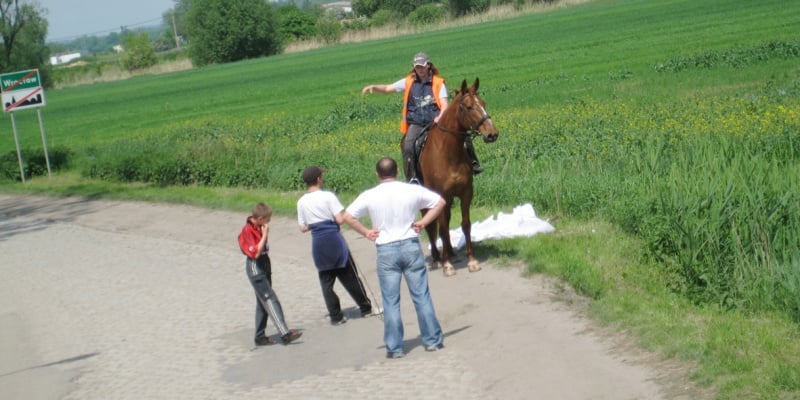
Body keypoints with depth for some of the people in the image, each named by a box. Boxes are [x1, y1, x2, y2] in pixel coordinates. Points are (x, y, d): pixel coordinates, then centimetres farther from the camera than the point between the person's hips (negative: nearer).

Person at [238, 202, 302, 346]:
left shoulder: (259, 227, 8)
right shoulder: (248, 230, -18)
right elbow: (255, 253, -25)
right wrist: (265, 235, -24)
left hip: (265, 264, 9)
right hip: (255, 268, -9)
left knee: (263, 302, 12)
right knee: (270, 299, -15)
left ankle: (260, 337, 19)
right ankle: (285, 333, -22)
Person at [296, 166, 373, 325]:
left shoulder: (301, 202, 2)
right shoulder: (328, 196, -10)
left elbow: (303, 228, 5)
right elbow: (340, 220, -14)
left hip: (318, 243, 3)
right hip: (334, 239, -3)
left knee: (326, 281, 8)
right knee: (350, 277, 9)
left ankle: (335, 316, 8)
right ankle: (366, 308, 20)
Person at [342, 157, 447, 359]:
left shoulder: (369, 196, -4)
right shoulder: (413, 190, -2)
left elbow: (348, 216, -6)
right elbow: (440, 202, 4)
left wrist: (366, 232, 2)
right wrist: (423, 222, 5)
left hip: (386, 251, -1)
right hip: (411, 246, 1)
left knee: (391, 302, 4)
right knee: (422, 296, 9)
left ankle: (394, 348, 7)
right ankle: (432, 341, 14)